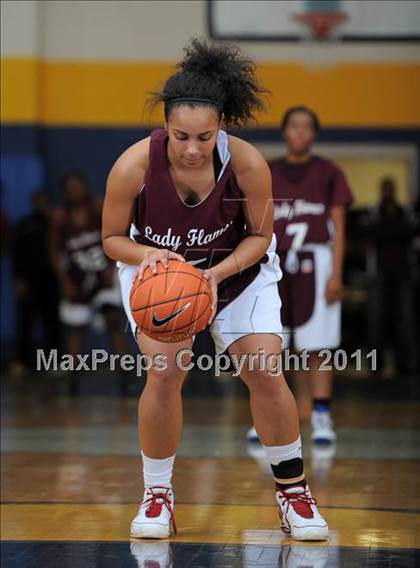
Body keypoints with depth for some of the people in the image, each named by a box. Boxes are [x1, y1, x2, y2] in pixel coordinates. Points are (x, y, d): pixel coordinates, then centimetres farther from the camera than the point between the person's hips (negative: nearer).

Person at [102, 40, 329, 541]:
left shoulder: (248, 164, -30)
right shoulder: (134, 166, -31)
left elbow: (260, 236, -12)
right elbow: (113, 239, -14)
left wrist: (217, 273, -29)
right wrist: (147, 255, -35)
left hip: (237, 269, 1)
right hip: (158, 272, 0)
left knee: (265, 372, -8)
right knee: (165, 372, -16)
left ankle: (293, 489, 11)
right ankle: (157, 494, 3)